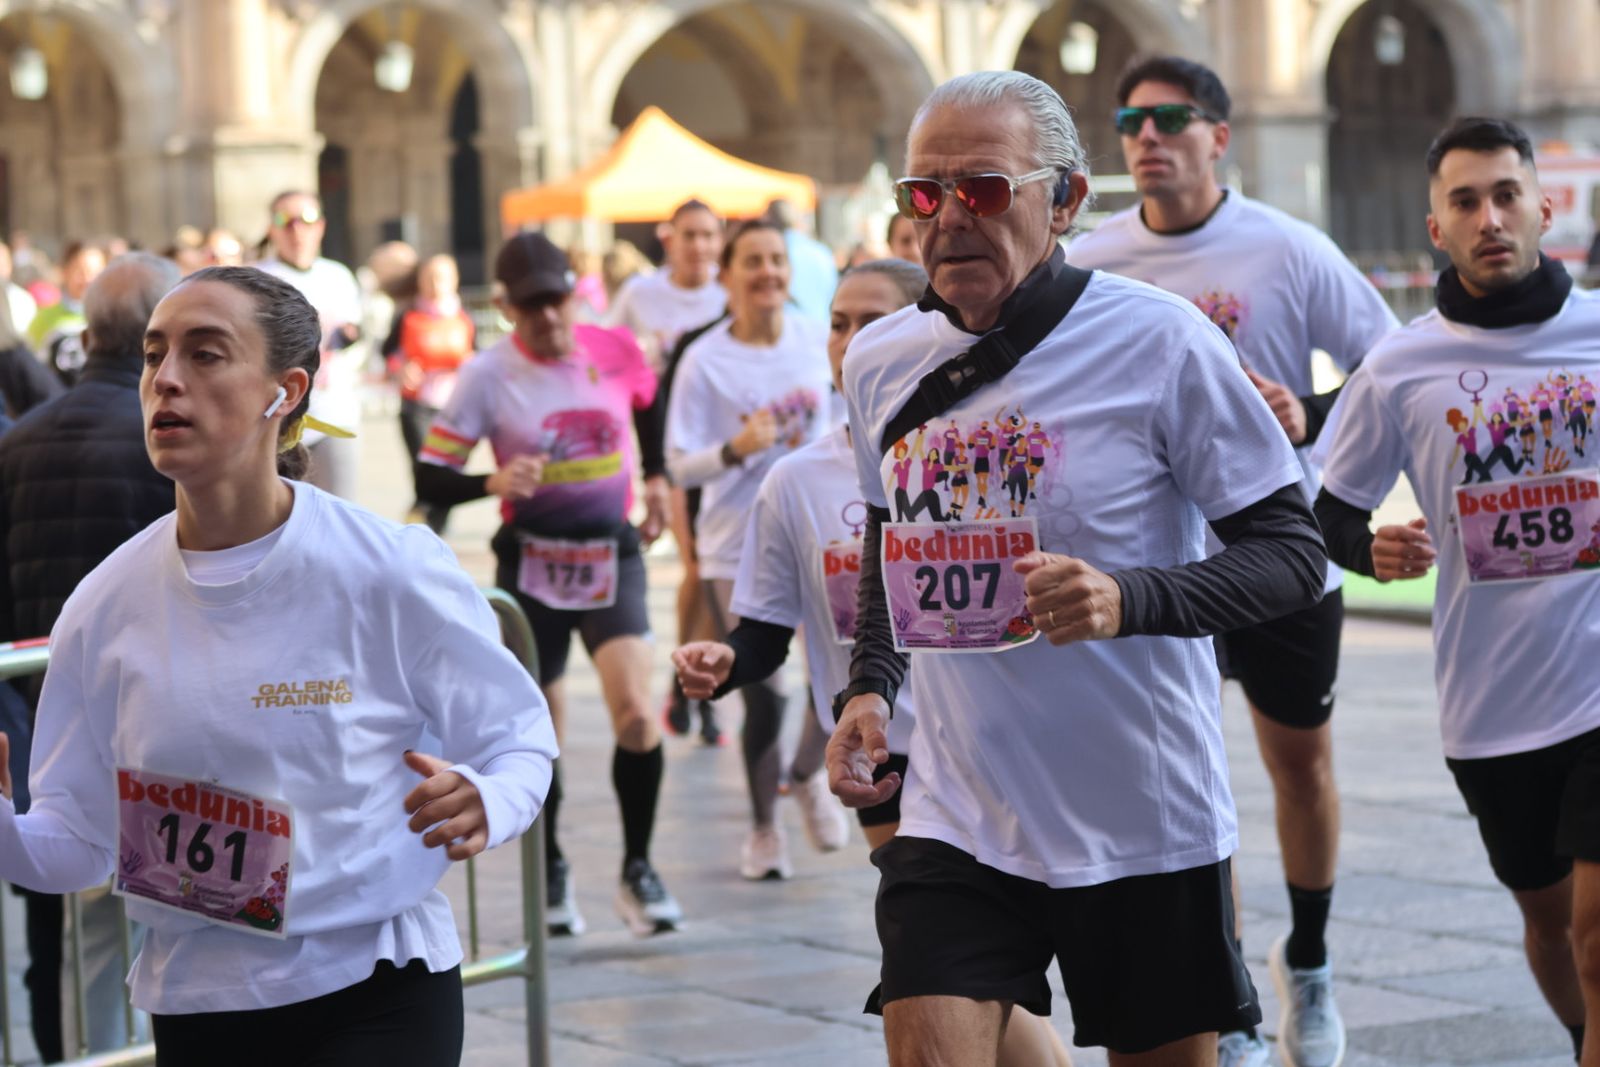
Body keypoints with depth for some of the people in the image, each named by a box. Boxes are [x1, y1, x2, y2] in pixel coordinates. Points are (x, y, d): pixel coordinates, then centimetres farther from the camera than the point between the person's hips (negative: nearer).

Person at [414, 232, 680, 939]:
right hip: (530, 567, -1)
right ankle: (551, 873, 28)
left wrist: (656, 477, 13)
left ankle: (637, 870, -2)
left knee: (635, 712, -17)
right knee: (541, 733, 7)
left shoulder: (615, 353, -3)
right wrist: (495, 483, -27)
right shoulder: (487, 376, -9)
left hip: (612, 555, 1)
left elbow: (650, 403, 22)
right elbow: (430, 478, -10)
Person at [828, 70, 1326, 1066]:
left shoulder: (1161, 342, -11)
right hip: (956, 821, 3)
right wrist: (867, 687, 5)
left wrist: (1130, 600, -25)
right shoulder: (880, 360, 4)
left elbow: (1294, 552, -9)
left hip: (1146, 824, -3)